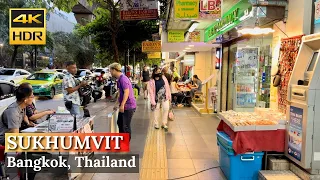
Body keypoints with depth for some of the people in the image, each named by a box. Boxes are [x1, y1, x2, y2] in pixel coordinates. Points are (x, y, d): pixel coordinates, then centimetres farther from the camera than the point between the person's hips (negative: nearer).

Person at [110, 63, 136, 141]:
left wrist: (122, 105, -24)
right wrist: (117, 103, 23)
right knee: (120, 122, 21)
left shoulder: (123, 79, -19)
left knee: (126, 126, -1)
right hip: (124, 105, 10)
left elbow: (126, 92, -25)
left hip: (129, 106, -10)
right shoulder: (120, 79, 12)